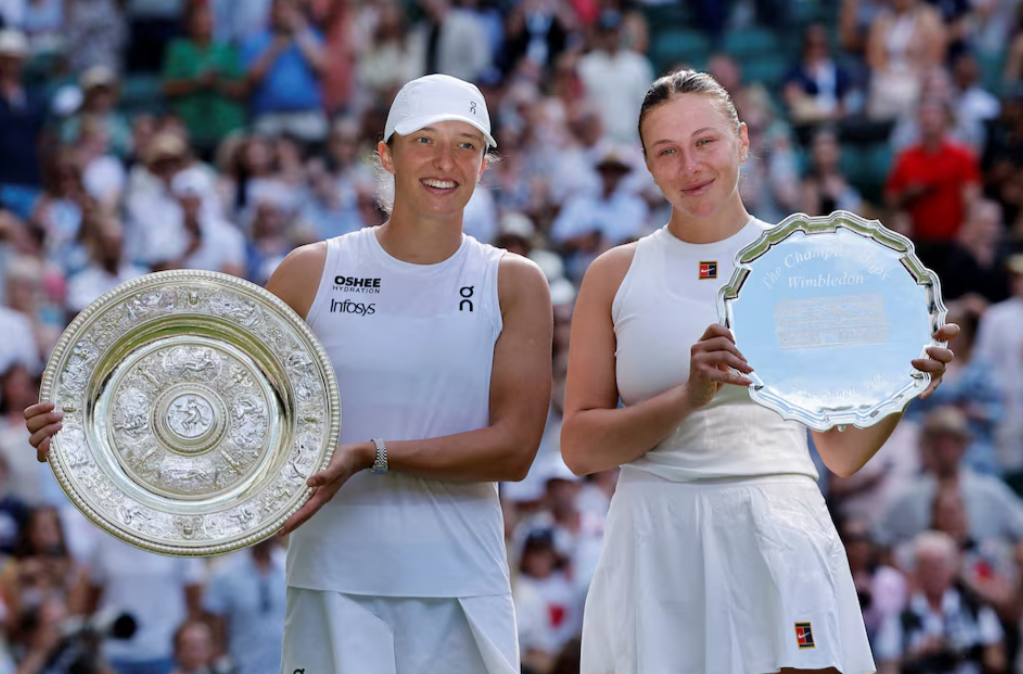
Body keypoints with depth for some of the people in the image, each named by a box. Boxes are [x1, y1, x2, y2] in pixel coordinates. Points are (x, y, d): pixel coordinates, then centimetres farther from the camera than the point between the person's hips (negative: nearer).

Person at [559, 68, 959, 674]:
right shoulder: (616, 276, 9)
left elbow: (841, 451, 11)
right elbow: (580, 447, 1)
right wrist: (687, 398, -13)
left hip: (780, 535, 0)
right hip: (658, 548, 0)